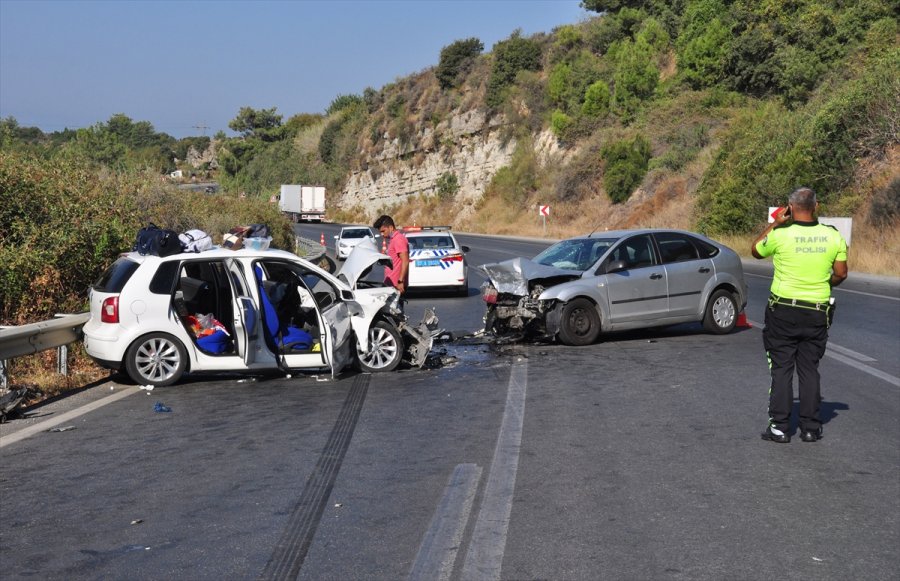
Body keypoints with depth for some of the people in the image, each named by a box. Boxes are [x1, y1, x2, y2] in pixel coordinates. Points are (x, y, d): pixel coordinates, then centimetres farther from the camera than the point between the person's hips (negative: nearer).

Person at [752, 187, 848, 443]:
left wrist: (775, 223, 8)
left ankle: (779, 427, 5)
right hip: (817, 312, 3)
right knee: (809, 369, 10)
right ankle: (810, 427, 12)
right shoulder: (833, 236, -3)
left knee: (781, 369, 4)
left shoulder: (780, 235, -12)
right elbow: (840, 274, 4)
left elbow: (755, 250, 7)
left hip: (783, 312, -2)